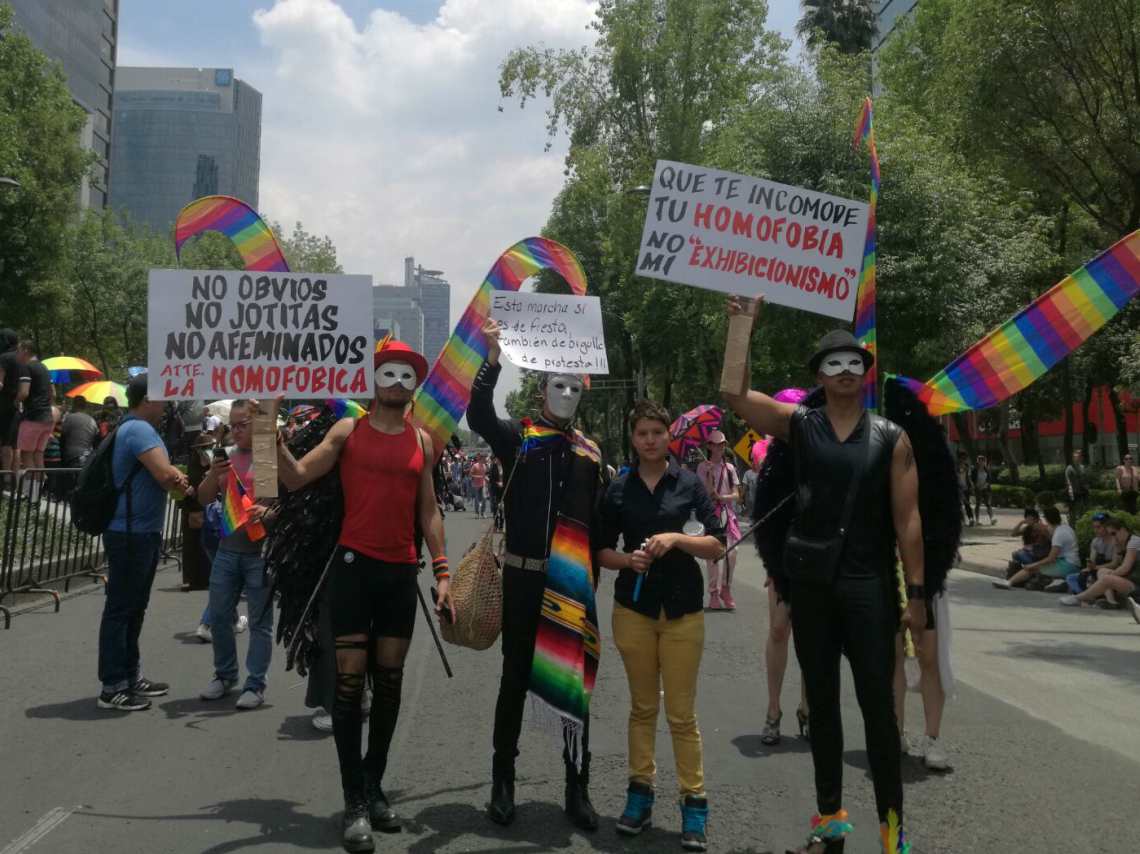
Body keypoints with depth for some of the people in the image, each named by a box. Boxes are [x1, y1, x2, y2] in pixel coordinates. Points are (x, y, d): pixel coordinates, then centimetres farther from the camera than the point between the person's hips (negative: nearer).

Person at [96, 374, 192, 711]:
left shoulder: (141, 428, 16)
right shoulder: (139, 429, -17)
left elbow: (163, 475, 16)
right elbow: (165, 475, -27)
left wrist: (175, 479, -7)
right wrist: (180, 480, -4)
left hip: (143, 532, 11)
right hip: (130, 534, -11)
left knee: (134, 607, 17)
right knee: (120, 608, -4)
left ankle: (130, 676, 27)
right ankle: (113, 687, 2)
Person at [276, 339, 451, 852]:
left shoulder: (422, 441, 10)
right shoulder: (348, 430, 2)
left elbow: (428, 511, 11)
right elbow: (295, 478, -4)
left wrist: (442, 570, 4)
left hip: (402, 572, 3)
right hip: (354, 565, -3)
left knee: (389, 681, 10)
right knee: (350, 680, -3)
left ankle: (374, 786, 24)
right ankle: (355, 801, 5)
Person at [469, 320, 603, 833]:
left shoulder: (590, 452, 10)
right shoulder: (518, 438, 1)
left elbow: (595, 520, 12)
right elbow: (478, 417, -20)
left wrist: (592, 577, 9)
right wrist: (493, 356, -30)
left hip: (574, 581, 3)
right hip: (523, 576, -3)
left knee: (576, 682, 7)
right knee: (516, 678, 7)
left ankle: (578, 789, 17)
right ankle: (503, 781, 21)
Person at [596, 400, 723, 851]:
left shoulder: (689, 484, -1)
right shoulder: (619, 489, 4)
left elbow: (717, 545, -2)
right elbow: (602, 550, 9)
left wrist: (676, 538, -17)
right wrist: (627, 559, -11)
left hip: (682, 610, -2)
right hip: (633, 607, 2)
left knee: (682, 713, 0)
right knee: (642, 707, 11)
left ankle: (694, 803, 11)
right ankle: (640, 792, 23)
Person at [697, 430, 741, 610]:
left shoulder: (729, 467, 11)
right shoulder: (703, 467, 1)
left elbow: (736, 494, 7)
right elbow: (706, 493, -8)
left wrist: (721, 497, -10)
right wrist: (710, 473, -18)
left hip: (728, 513, 3)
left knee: (731, 553, -2)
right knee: (713, 554, -6)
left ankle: (726, 590, 13)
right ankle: (714, 593, 2)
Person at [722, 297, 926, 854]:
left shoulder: (892, 438, 1)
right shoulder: (798, 425, 3)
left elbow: (907, 520, -1)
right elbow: (735, 395, -10)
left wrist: (916, 593, -4)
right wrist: (744, 324, -11)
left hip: (868, 585, -2)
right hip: (810, 584, 2)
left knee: (877, 704, 2)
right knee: (821, 704, 12)